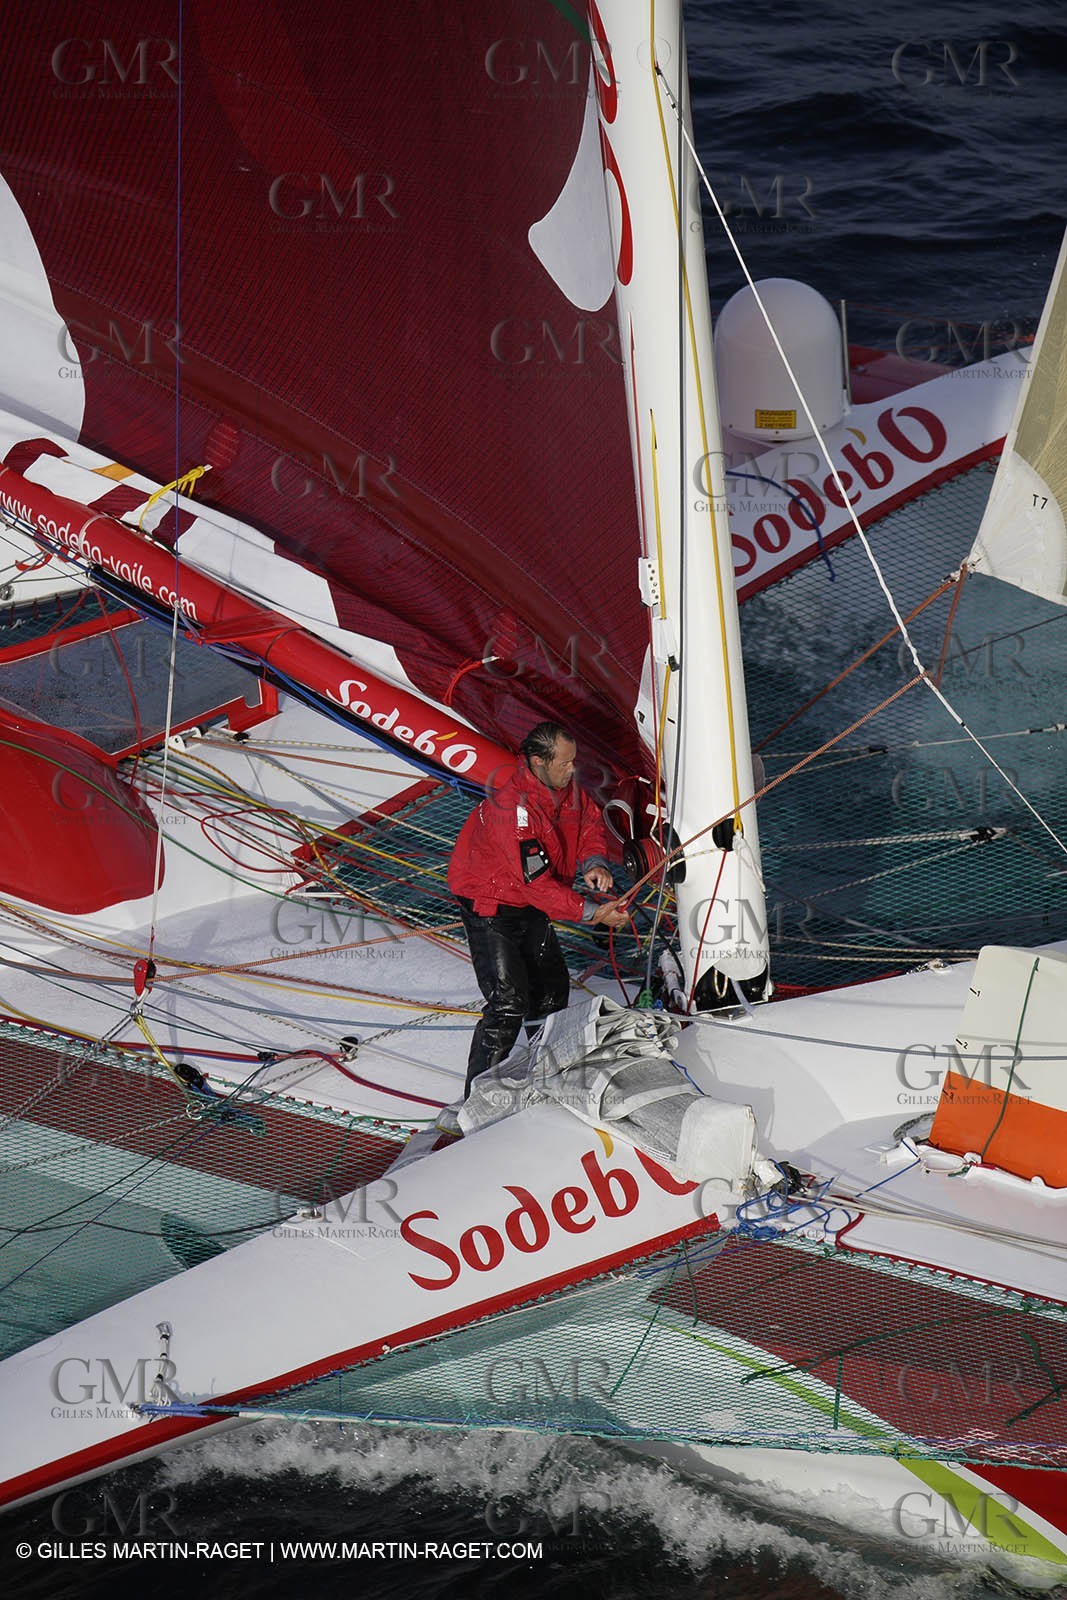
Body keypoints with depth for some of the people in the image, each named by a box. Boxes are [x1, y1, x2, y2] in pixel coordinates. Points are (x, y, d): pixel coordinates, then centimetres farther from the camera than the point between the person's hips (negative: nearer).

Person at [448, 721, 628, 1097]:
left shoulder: (564, 783, -9)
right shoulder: (512, 808, -35)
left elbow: (589, 819, 8)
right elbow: (538, 882, -33)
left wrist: (594, 862, -12)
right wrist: (593, 913, -30)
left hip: (530, 905, 9)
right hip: (490, 906, -9)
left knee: (552, 990, 16)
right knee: (509, 1002, -15)